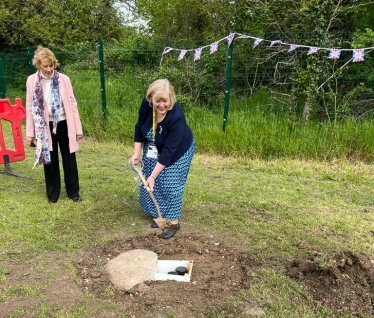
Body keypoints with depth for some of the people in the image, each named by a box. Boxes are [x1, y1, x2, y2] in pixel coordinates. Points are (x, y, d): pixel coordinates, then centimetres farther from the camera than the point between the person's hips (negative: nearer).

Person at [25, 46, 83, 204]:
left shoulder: (64, 79, -5)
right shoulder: (32, 81, -4)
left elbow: (72, 104, -2)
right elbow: (30, 107, 0)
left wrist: (78, 128, -3)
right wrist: (30, 132, -1)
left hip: (64, 124, 0)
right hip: (45, 126, 0)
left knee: (69, 159, 8)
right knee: (50, 159, 10)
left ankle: (73, 192, 22)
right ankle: (53, 193, 24)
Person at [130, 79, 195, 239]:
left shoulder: (176, 117, -37)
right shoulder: (146, 104, -22)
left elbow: (169, 150, -34)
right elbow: (139, 128, -6)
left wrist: (153, 175, -33)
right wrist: (136, 153, -8)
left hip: (177, 152, -6)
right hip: (155, 149, 6)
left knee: (170, 185, -5)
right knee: (153, 184, 9)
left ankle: (174, 222, 10)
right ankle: (160, 215, 27)